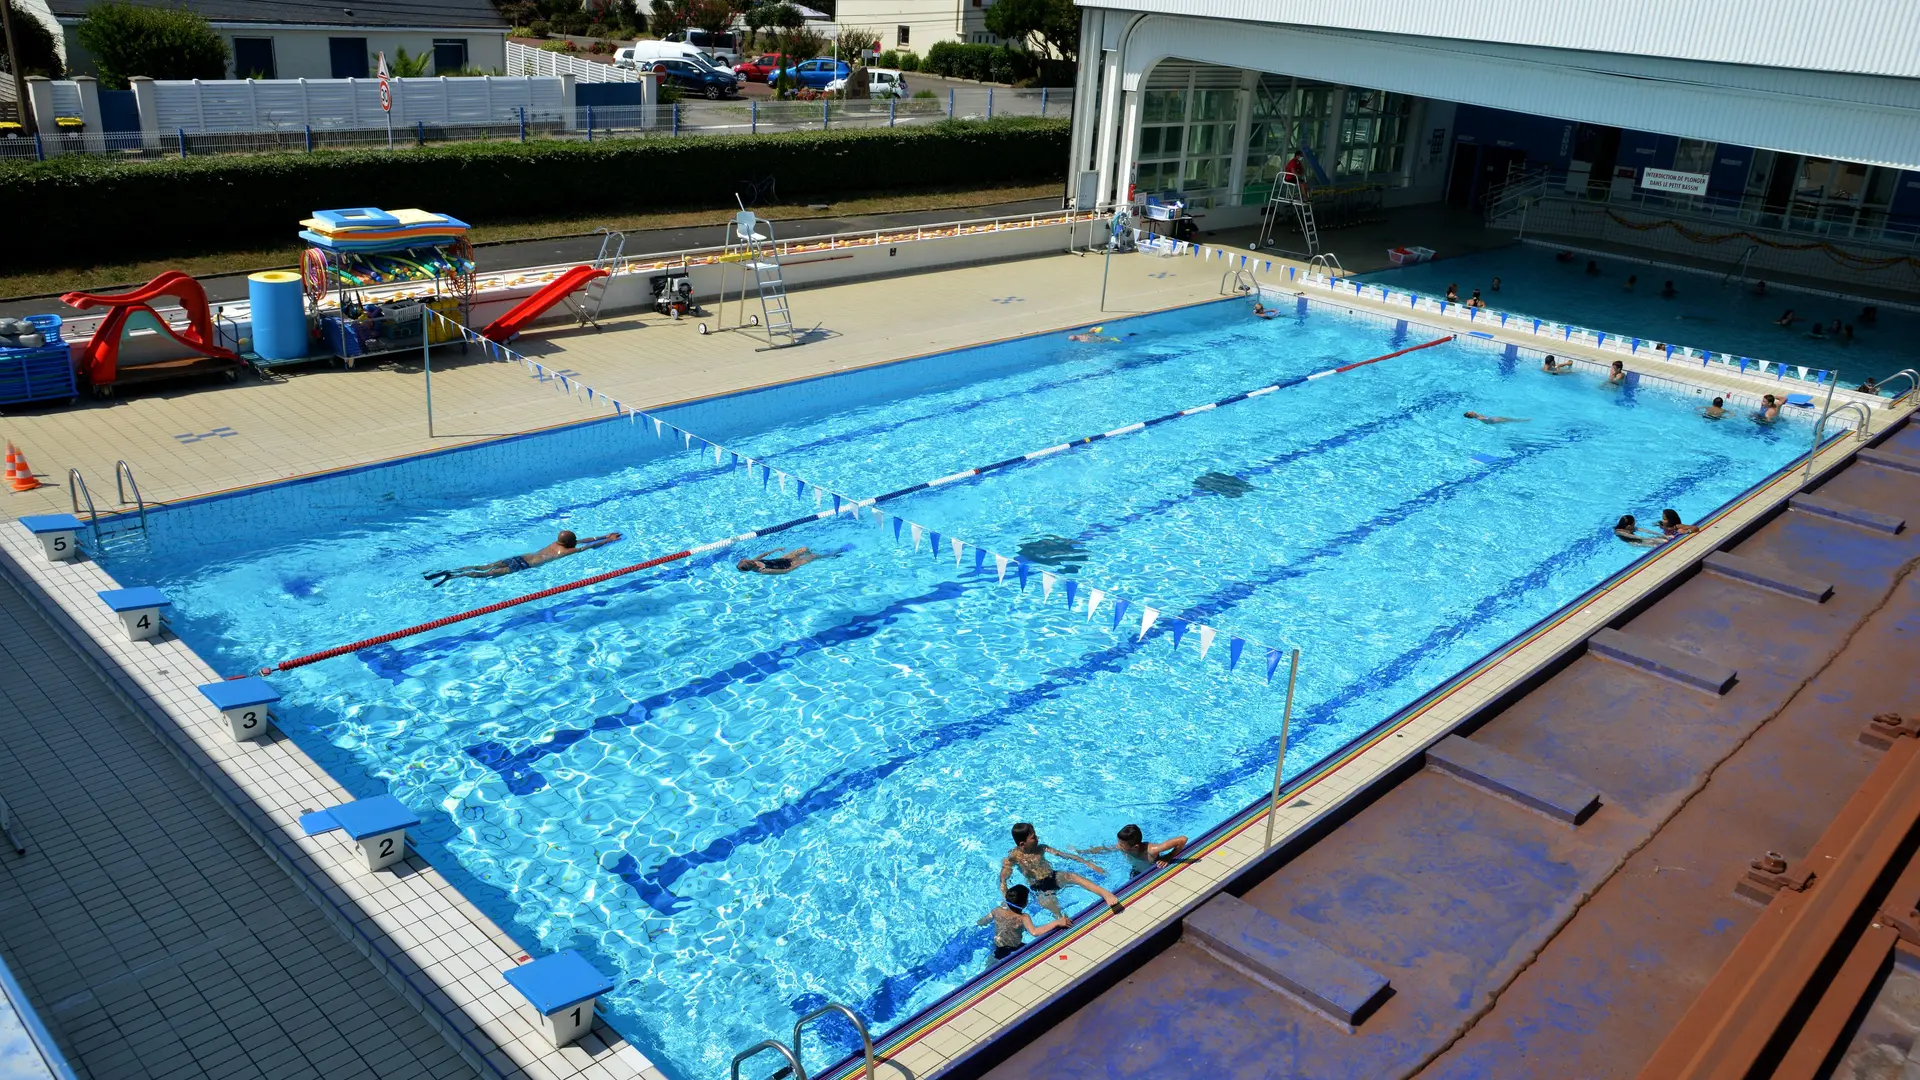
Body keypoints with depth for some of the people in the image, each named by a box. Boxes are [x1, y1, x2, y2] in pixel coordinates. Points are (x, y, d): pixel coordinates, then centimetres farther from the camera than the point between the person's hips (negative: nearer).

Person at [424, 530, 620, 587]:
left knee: (482, 567, 3)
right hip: (523, 565, -7)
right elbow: (588, 547, 5)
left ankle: (447, 570, -4)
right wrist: (608, 541, 17)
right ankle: (451, 577, -27)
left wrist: (604, 536, 35)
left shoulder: (556, 543, 20)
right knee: (487, 574, -15)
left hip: (518, 558, 7)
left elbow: (582, 540, 32)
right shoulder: (568, 551, -3)